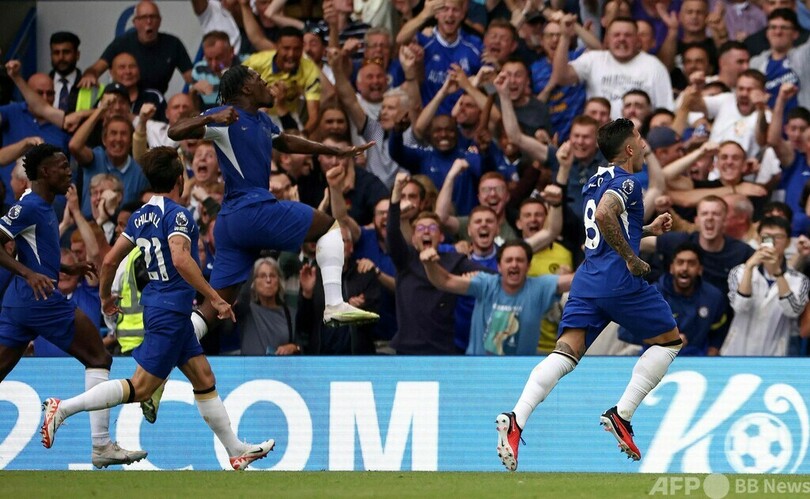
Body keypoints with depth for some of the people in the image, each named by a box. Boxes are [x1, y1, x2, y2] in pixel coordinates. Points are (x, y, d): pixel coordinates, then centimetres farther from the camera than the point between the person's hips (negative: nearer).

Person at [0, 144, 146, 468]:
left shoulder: (42, 208, 19)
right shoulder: (29, 207, -11)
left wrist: (67, 269, 25)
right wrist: (29, 274, -29)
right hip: (42, 299, -10)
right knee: (99, 359, -2)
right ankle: (101, 446, -4)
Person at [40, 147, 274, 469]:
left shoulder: (140, 216, 9)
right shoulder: (177, 214, -15)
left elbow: (110, 260, 11)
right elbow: (180, 259, -30)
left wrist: (105, 297, 28)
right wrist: (214, 298, -27)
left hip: (155, 305, 10)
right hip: (171, 311, -10)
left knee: (204, 379, 14)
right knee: (141, 388, -9)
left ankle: (237, 452, 19)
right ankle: (64, 408, -12)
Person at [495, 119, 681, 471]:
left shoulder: (596, 180, 21)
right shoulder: (625, 181, -6)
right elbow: (604, 216, -26)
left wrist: (649, 229, 31)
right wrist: (631, 259, -18)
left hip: (587, 278, 7)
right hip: (620, 280, -7)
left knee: (566, 352, -5)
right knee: (669, 340, 12)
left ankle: (516, 420, -26)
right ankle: (621, 415, 3)